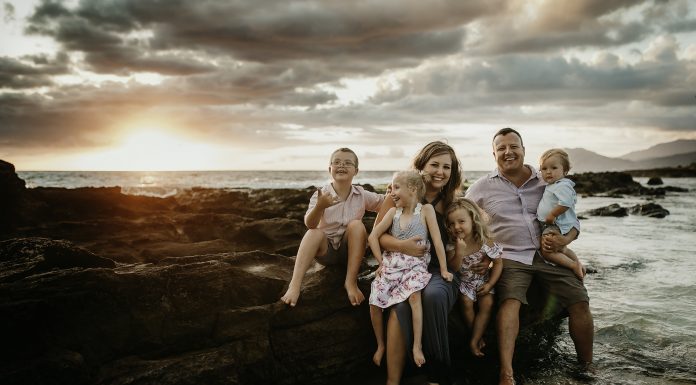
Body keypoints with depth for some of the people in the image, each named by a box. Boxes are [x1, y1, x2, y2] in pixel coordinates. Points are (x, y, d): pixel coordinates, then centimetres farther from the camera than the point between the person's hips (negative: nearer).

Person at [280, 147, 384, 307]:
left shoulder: (362, 195, -3)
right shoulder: (321, 194, -11)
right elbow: (310, 224, -24)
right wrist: (320, 207, -44)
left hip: (350, 250, 1)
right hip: (326, 250, -1)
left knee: (356, 224, -24)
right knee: (315, 233, -29)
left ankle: (351, 282, -25)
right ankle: (295, 285, -36)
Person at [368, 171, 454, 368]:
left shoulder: (426, 209, -3)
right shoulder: (393, 212, 7)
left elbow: (437, 240, -5)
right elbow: (373, 237, 8)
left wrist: (443, 269, -7)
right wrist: (381, 262, 3)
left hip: (415, 265, -4)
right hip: (391, 264, 4)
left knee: (414, 295, -32)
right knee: (374, 302, -9)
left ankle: (417, 346, -24)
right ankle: (380, 345, 12)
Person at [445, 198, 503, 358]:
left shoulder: (485, 242, -18)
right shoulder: (452, 245, -15)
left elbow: (498, 263, -7)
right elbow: (452, 269, -19)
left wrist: (490, 284, -14)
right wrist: (459, 252, -36)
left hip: (483, 280, 0)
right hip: (464, 281, 1)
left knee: (487, 304, -19)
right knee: (466, 302, -20)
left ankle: (474, 340, -9)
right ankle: (478, 336, 2)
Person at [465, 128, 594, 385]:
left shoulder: (546, 182, 10)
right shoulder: (481, 188, 7)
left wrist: (565, 239, -8)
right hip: (510, 257, -2)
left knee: (579, 301, -10)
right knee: (510, 301, -28)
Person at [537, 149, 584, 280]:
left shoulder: (563, 185, -17)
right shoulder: (551, 186, 17)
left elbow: (565, 203, -32)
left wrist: (551, 215, -26)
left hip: (559, 226, -11)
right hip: (551, 226, 11)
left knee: (547, 251, -19)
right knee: (562, 250, 27)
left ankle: (574, 265, -15)